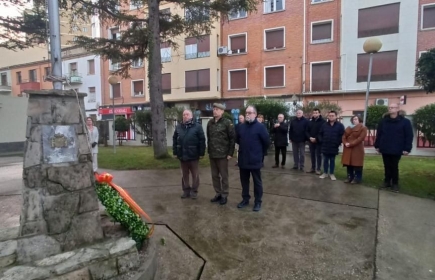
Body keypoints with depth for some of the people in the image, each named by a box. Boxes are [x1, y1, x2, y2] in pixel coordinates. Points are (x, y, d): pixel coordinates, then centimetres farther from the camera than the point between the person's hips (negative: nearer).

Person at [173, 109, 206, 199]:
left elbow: (202, 140, -8)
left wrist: (201, 153, -11)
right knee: (184, 174, 14)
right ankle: (186, 190, 26)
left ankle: (194, 191, 20)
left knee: (195, 174, 8)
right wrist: (175, 152, 5)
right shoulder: (178, 127, 8)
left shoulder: (197, 126, -6)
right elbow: (175, 140, 9)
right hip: (182, 155, 4)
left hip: (193, 155, -4)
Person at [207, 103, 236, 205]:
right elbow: (208, 138, 14)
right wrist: (209, 151, 11)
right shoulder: (210, 123, 8)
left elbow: (232, 138, -9)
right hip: (212, 154, 5)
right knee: (214, 175, 13)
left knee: (223, 176, 6)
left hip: (222, 154, -5)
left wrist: (230, 153, -12)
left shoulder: (227, 123, -8)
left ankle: (224, 195, 18)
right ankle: (218, 193, 27)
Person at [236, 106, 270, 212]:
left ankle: (258, 202, 21)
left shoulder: (260, 127, -11)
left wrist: (261, 153, 2)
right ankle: (245, 199, 31)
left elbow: (267, 142, -7)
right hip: (243, 160, 5)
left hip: (255, 160, -5)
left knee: (257, 182, 9)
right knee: (244, 181, 15)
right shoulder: (242, 126, 5)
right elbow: (238, 140, 20)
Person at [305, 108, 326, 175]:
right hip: (311, 141, 5)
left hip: (319, 141, -5)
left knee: (318, 155, 2)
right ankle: (313, 168, 19)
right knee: (312, 155, 10)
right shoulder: (310, 122, 10)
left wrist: (316, 139, -17)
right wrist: (310, 138, -10)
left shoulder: (323, 121, -6)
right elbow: (307, 131, 8)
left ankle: (318, 169, 8)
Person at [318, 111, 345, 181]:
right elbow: (320, 134, 10)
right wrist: (322, 141, 0)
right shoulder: (324, 125, 5)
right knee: (325, 160, 10)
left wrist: (338, 143, -10)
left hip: (334, 147, -2)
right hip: (325, 146, 2)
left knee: (332, 161, 8)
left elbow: (342, 135, -6)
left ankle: (331, 174, 18)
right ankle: (325, 173, 20)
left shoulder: (340, 125, -4)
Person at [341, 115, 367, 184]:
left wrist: (351, 144, -19)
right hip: (348, 149, 6)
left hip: (357, 149, -6)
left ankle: (357, 179, 5)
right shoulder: (348, 128, 18)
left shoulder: (363, 128, -2)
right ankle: (349, 177, 18)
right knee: (349, 164, 9)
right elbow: (344, 136, 10)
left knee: (356, 164, -3)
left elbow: (360, 138, -14)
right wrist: (345, 143, -10)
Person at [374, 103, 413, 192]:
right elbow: (378, 134, 6)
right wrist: (377, 145, 3)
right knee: (387, 166, 12)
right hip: (385, 149, 3)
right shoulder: (383, 121, 4)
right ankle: (387, 182, 24)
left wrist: (407, 149, -12)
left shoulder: (405, 121, -5)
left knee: (394, 167, 7)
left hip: (397, 149, -3)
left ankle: (395, 184, 21)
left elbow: (409, 136, -7)